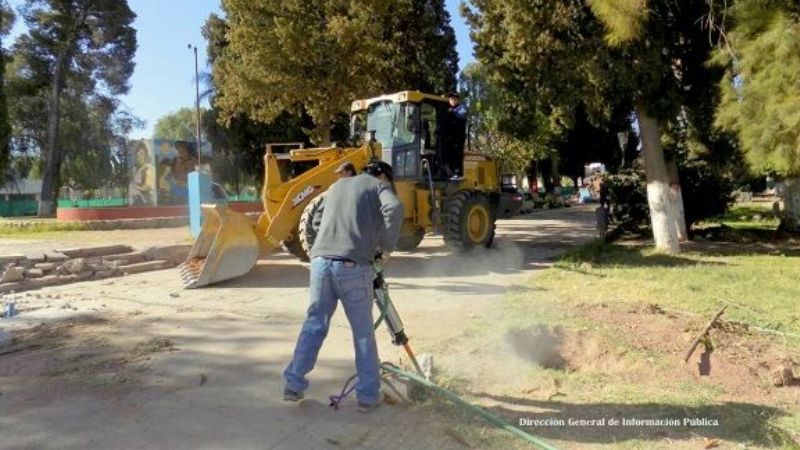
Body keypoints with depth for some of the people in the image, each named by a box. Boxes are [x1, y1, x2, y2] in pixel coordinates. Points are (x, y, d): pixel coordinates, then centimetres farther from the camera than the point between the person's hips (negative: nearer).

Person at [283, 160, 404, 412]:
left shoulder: (338, 185, 27)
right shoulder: (379, 186, 10)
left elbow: (316, 221, 33)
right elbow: (394, 208, -12)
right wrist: (387, 246, -2)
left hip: (321, 260, 5)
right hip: (353, 265, -4)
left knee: (314, 324, 17)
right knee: (363, 331, 8)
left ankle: (294, 383, 19)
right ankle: (368, 395, 15)